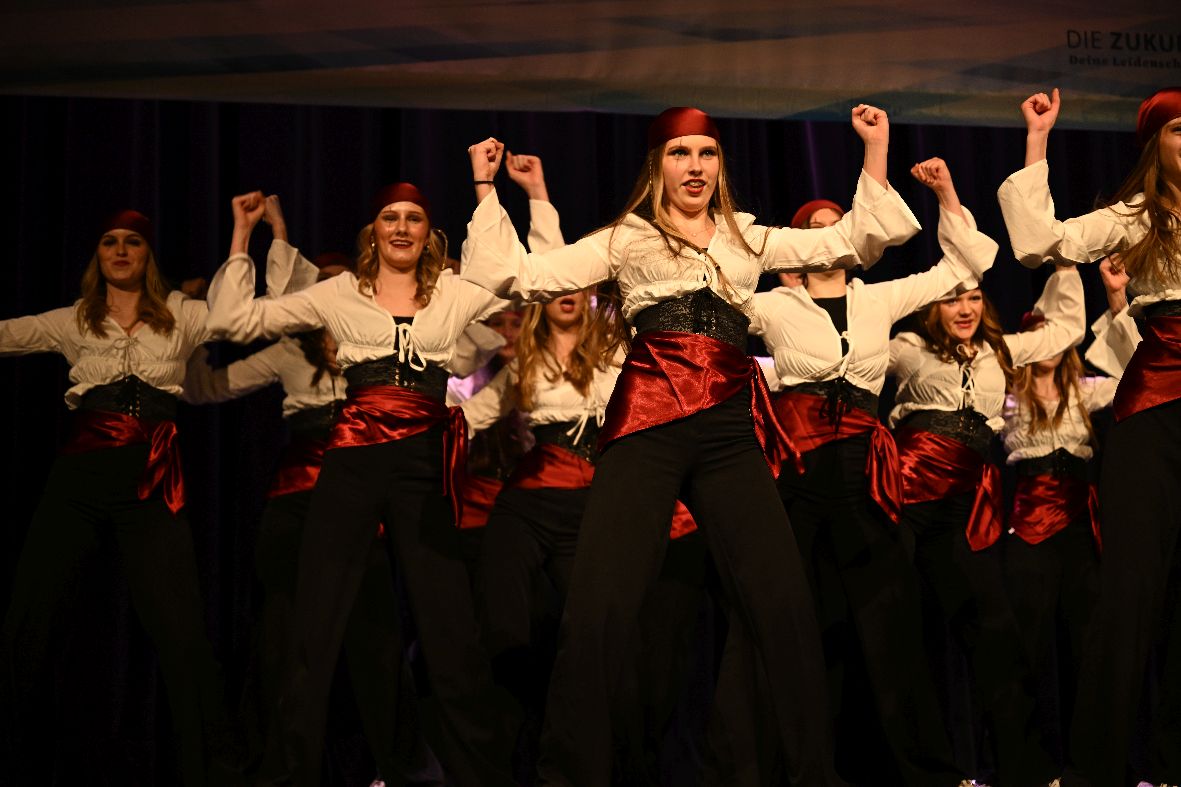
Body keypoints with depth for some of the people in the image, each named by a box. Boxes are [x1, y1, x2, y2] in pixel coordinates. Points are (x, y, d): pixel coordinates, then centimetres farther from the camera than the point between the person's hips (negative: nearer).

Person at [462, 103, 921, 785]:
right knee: (600, 609, -14)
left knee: (786, 603, -11)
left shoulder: (748, 238, 23)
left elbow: (854, 243, 22)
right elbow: (515, 275, 10)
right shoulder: (625, 239, 16)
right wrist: (486, 188, 9)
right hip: (647, 421, -2)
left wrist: (876, 150, 17)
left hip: (732, 427, 2)